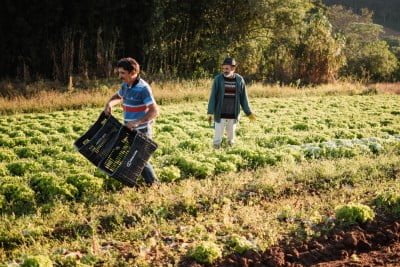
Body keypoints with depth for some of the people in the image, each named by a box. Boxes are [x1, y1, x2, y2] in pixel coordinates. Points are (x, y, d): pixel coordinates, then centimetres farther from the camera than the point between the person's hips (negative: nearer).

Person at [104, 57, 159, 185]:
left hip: (141, 131, -8)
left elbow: (154, 111, -25)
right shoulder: (125, 85, 4)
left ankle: (154, 185, 15)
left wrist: (137, 122, -33)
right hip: (129, 130, 8)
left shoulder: (143, 88, -21)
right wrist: (110, 104, 2)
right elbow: (118, 96, 25)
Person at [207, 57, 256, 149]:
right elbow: (213, 96, -5)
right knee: (217, 138, 0)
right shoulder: (218, 79, -5)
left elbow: (243, 98, 7)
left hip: (233, 116, 2)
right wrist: (210, 112, -11)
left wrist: (249, 113, 6)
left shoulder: (240, 80, 0)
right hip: (220, 115, -2)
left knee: (231, 137, 13)